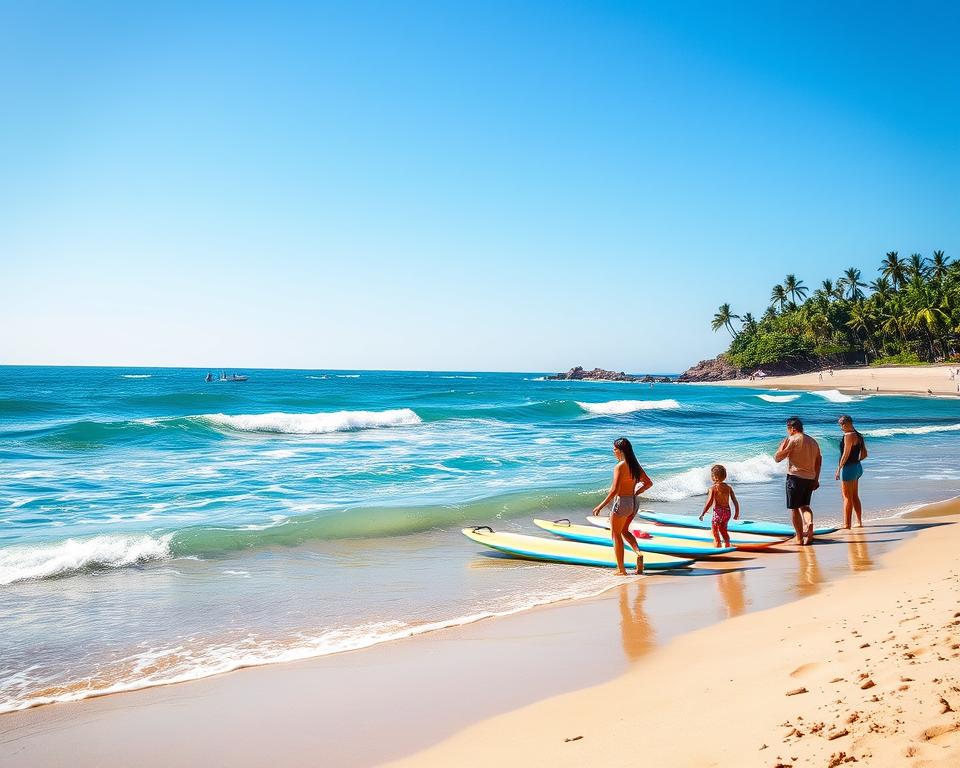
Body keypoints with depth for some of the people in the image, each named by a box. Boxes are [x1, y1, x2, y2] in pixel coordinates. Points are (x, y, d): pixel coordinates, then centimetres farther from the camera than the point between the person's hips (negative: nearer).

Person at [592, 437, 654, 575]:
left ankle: (621, 570, 13)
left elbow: (614, 490, -22)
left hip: (621, 503, -7)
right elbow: (649, 483, 12)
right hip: (633, 503, 7)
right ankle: (638, 553, 3)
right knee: (624, 531, 27)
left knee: (616, 535, 10)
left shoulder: (620, 466, -18)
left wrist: (600, 506, -16)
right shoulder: (635, 465, 5)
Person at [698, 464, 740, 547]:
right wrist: (737, 513, 18)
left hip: (718, 511, -6)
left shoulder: (713, 488, -12)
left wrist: (702, 514, -11)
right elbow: (735, 501, 5)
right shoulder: (728, 487, 4)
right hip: (727, 511, 6)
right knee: (723, 530, 24)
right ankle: (727, 546, 25)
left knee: (715, 532, 10)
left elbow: (709, 502, -17)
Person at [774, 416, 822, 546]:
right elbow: (819, 461, 17)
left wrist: (782, 445, 6)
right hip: (810, 478, 7)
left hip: (795, 477, -7)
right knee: (804, 505, 21)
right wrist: (816, 479, 22)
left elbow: (777, 458, -9)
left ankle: (800, 538, 2)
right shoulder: (813, 441, 15)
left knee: (794, 508, 3)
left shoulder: (793, 440, -8)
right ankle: (809, 523, -9)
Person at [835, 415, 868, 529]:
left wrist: (839, 468, -16)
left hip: (848, 468, -10)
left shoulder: (848, 436, -16)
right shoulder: (859, 436, 13)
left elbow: (846, 454, -20)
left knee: (847, 498, -5)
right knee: (855, 497, 17)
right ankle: (859, 522, 22)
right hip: (857, 467, 10)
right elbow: (864, 454, 16)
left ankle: (846, 525, -4)